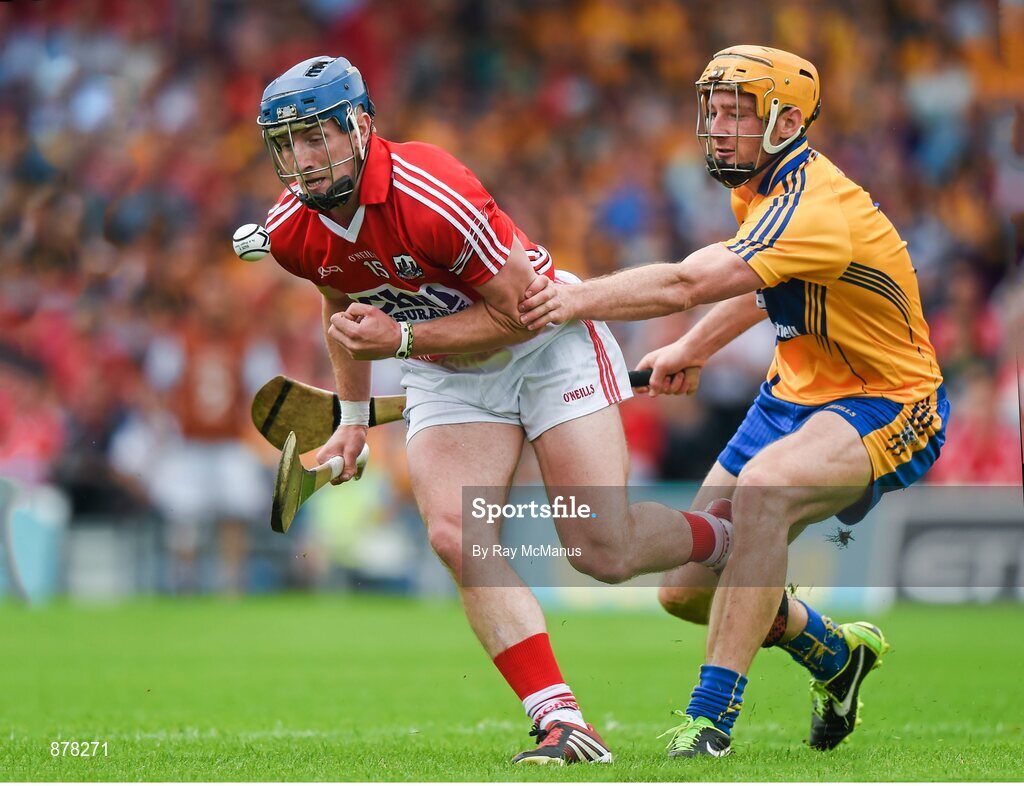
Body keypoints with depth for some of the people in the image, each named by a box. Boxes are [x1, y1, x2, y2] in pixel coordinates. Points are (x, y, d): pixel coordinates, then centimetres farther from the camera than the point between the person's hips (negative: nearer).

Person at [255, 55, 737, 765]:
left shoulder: (433, 195, -32)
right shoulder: (292, 232, -10)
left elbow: (523, 311, -24)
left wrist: (401, 338, -28)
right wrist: (354, 416, 19)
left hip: (547, 342, -5)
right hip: (444, 373, 5)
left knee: (603, 550, -12)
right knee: (457, 536, -20)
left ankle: (727, 537, 22)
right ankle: (564, 725, -20)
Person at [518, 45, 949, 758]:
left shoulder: (816, 210, -27)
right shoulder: (765, 189, 2)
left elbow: (688, 284, -36)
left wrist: (578, 301, -31)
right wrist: (696, 349, 23)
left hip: (889, 406, -9)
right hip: (797, 396, 9)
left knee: (764, 484, -40)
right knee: (686, 591, 5)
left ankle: (713, 714, -35)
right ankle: (836, 655, 34)